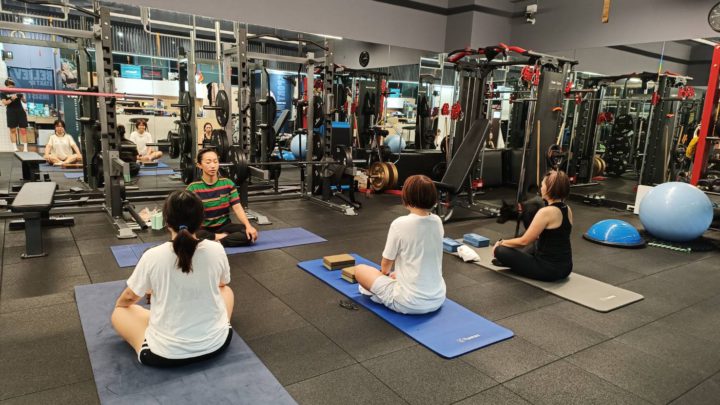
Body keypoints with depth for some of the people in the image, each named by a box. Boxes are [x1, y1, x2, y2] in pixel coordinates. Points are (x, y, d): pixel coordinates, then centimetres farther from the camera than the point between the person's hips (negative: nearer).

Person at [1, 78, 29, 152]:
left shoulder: (17, 91, 8)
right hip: (11, 113, -1)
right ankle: (15, 147, 2)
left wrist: (21, 96, -9)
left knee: (23, 129, -2)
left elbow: (24, 100, 12)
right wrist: (11, 99, -23)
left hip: (20, 111, 2)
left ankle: (25, 148, -3)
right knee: (13, 130, 1)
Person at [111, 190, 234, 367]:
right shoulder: (216, 250, -11)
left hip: (166, 353, -2)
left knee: (119, 312, 23)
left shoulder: (152, 256, -16)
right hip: (216, 343, 2)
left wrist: (119, 304, 28)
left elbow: (129, 297, 3)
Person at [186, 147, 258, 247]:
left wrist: (248, 226, -23)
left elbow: (237, 207, -7)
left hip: (224, 225, 2)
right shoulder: (193, 188, -8)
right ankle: (222, 237, -16)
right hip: (203, 228, -2)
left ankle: (216, 242, -21)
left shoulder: (228, 183, -1)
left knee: (251, 234, -24)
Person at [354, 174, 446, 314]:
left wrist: (385, 273, 22)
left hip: (409, 303, -7)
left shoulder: (400, 224, -18)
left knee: (360, 270, 11)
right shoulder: (437, 222, -1)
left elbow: (386, 263, -3)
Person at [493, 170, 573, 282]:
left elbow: (524, 241, -13)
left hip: (549, 270, -8)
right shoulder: (567, 209, 4)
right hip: (565, 268, 9)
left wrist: (502, 242, 1)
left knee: (500, 250, -2)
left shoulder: (546, 212, -21)